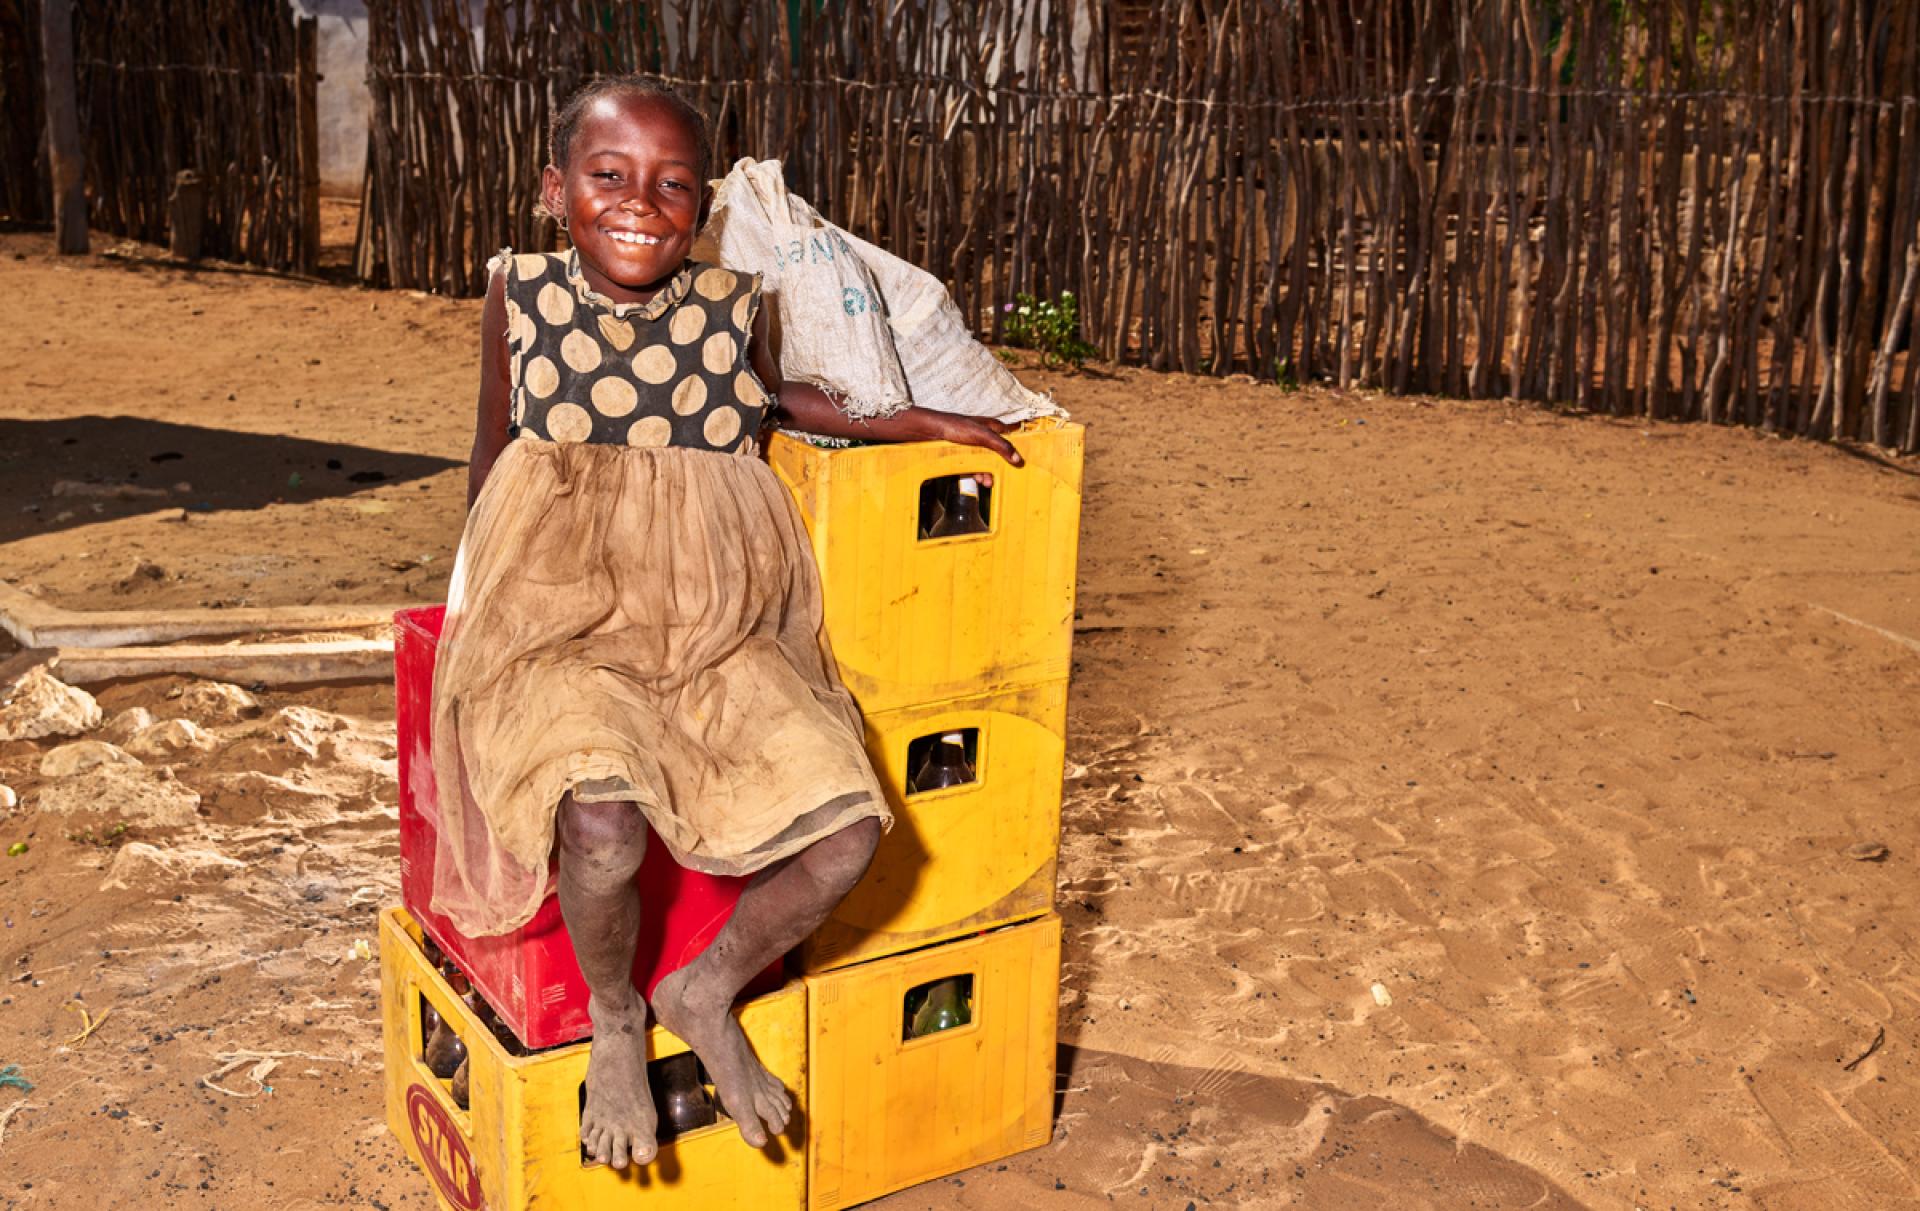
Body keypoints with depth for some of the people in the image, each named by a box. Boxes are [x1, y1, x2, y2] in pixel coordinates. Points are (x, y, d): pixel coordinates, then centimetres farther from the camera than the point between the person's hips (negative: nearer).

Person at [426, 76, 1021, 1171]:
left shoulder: (731, 304, 3)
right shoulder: (523, 294, -2)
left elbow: (775, 398, 25)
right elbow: (498, 449, 11)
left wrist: (928, 423, 22)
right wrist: (485, 586, 8)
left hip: (718, 638, 3)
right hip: (564, 634, -3)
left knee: (848, 827, -16)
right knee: (603, 827, -32)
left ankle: (707, 994, 13)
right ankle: (615, 1019, 3)